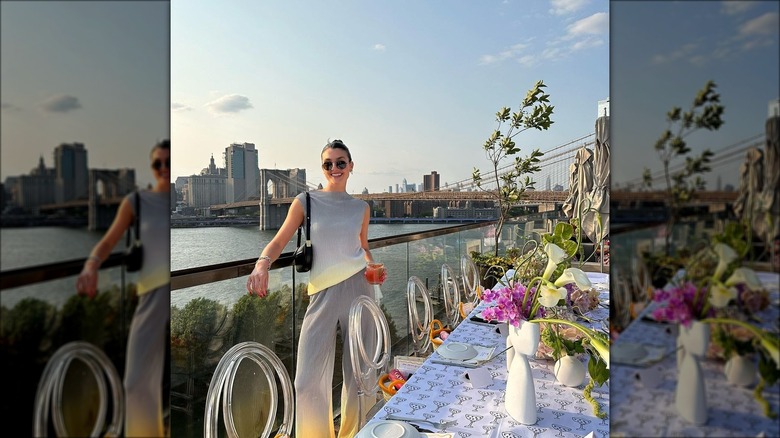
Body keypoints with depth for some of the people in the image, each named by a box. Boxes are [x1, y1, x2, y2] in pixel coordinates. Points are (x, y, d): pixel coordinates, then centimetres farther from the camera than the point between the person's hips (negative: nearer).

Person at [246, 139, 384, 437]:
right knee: (309, 380, -5)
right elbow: (279, 242, -2)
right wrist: (262, 263, -23)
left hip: (358, 287, 2)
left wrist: (372, 265, 3)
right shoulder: (306, 201, 2)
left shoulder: (361, 208, 9)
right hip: (323, 292, -2)